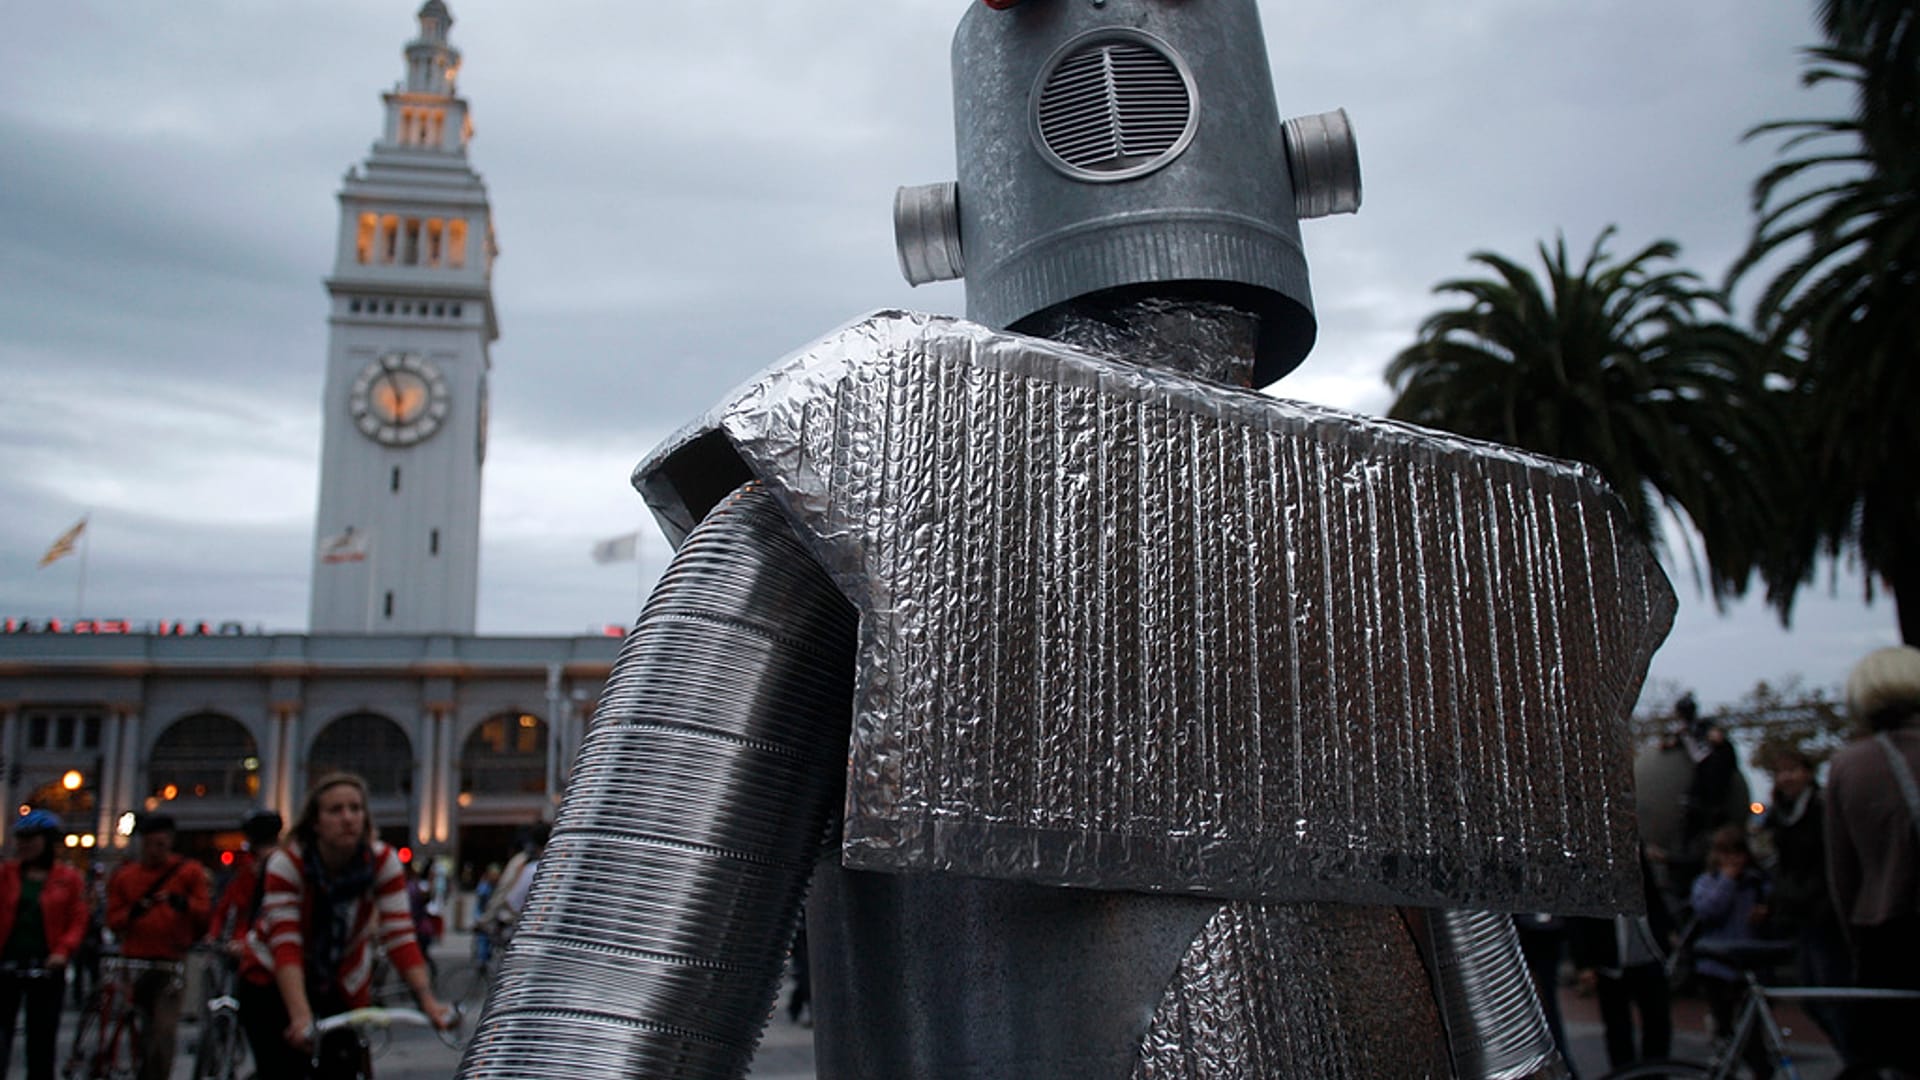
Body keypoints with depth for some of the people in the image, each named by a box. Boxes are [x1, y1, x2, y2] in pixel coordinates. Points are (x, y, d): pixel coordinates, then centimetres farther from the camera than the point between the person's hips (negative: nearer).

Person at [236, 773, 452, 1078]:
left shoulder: (383, 861, -17)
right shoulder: (286, 863, -23)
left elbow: (400, 936, -22)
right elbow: (285, 944, -30)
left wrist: (427, 998, -35)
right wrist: (301, 1016, -43)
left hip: (342, 988, 2)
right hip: (274, 981, -2)